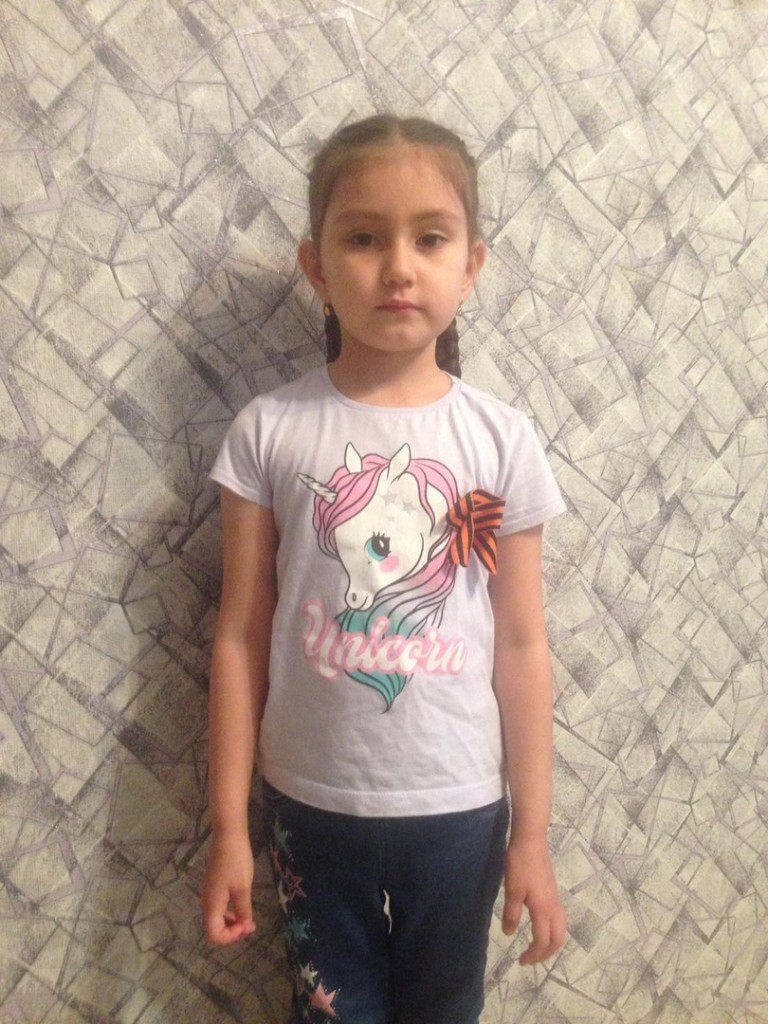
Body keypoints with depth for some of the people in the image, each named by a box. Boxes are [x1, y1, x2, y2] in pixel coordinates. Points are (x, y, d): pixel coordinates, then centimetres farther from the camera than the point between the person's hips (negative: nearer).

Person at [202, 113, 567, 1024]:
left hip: (458, 806, 1)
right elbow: (241, 636, -5)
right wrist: (228, 827, -2)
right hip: (311, 803, 0)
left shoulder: (501, 441, -8)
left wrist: (532, 834, 0)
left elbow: (521, 647, -3)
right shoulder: (269, 431, -9)